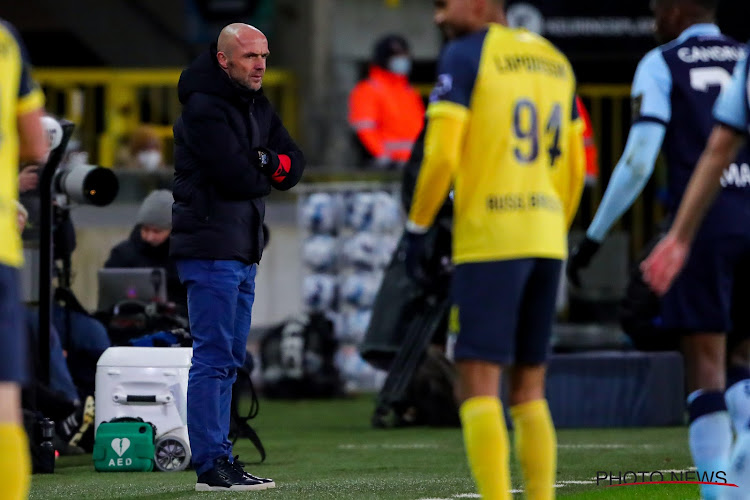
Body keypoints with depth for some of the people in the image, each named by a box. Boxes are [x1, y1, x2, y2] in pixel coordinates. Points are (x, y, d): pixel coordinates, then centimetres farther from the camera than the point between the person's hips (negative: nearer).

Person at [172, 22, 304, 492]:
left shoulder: (257, 107, 15)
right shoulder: (204, 109, -13)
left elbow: (295, 167, 10)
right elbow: (238, 178, -21)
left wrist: (269, 163, -11)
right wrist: (268, 174, 0)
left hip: (244, 252, 9)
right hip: (210, 248, -9)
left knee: (230, 359, 11)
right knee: (213, 358, -9)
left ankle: (221, 457, 16)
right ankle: (211, 465, -9)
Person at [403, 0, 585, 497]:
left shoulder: (465, 55, -5)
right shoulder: (555, 61, 16)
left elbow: (442, 154, -12)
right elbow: (574, 168, 18)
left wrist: (418, 228, -3)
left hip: (488, 241, -7)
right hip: (547, 240, 7)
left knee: (478, 386, -6)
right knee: (529, 391, 12)